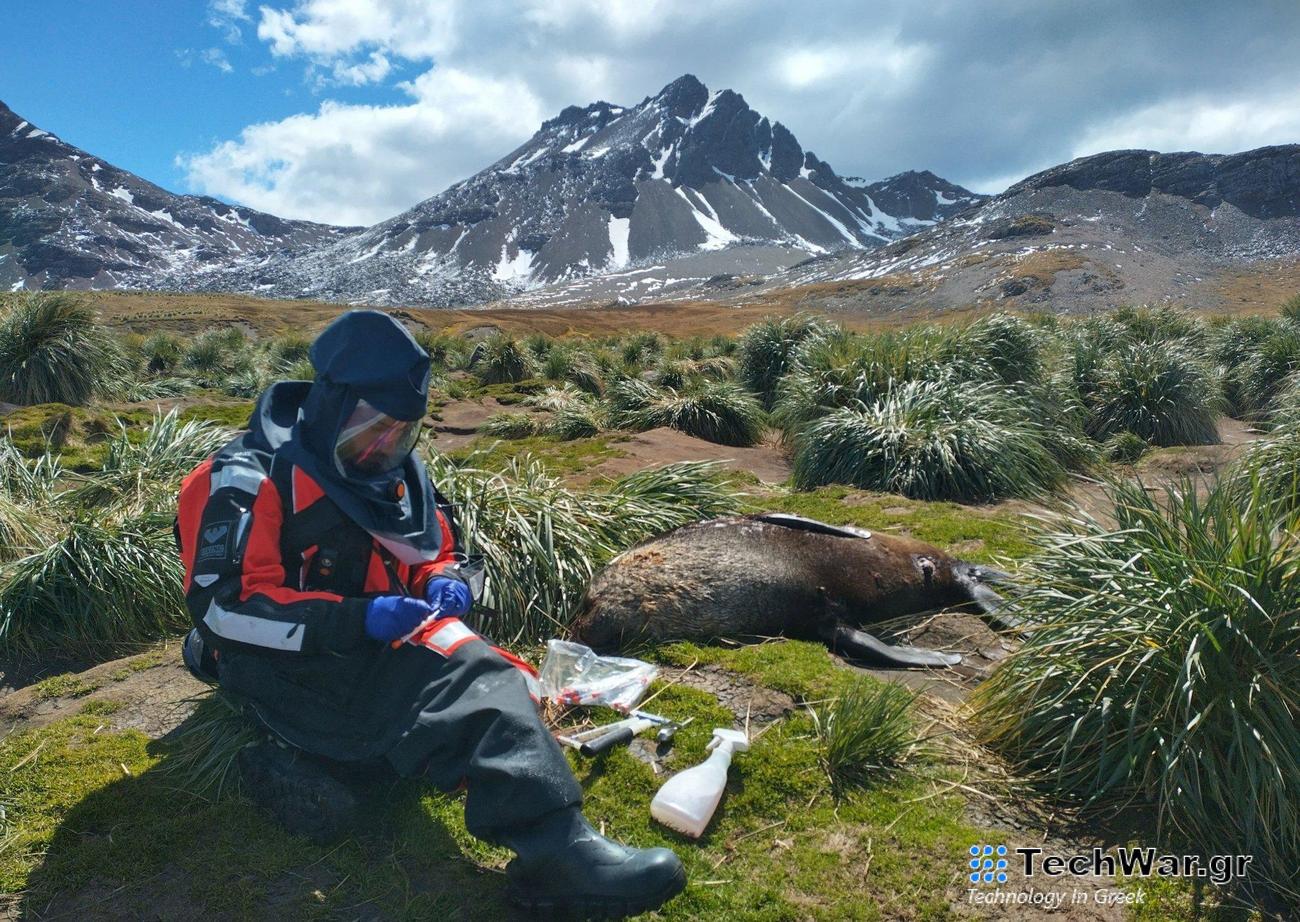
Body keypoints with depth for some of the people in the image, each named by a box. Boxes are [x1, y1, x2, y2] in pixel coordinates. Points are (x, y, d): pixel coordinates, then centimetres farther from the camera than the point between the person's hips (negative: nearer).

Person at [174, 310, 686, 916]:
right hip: (288, 668, -9)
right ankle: (551, 847, -48)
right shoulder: (249, 479, -13)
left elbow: (439, 552, 19)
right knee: (457, 699, -35)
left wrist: (445, 583, -8)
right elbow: (223, 608, -20)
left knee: (479, 673, -25)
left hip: (380, 652, 9)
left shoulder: (395, 473, 8)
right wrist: (358, 618, -28)